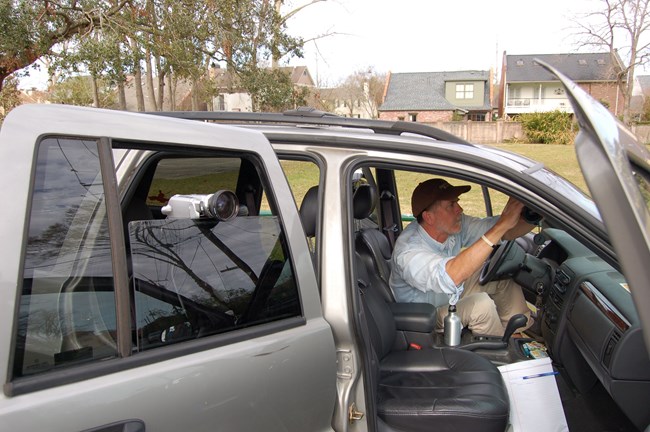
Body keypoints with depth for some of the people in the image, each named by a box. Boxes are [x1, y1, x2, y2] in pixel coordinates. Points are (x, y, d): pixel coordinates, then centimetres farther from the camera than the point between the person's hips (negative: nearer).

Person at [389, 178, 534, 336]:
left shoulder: (455, 223, -16)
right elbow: (450, 276, -55)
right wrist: (502, 225, -55)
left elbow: (506, 232, -12)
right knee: (481, 304, -27)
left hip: (452, 294, 7)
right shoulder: (408, 251, -38)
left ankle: (519, 333, 14)